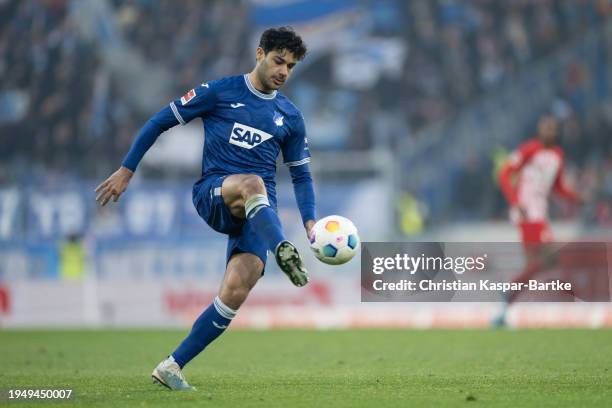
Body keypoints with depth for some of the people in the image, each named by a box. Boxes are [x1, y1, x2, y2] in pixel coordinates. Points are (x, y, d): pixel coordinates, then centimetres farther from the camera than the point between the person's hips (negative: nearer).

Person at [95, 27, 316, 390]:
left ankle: (172, 367, -7)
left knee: (235, 291, -18)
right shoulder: (220, 92, 4)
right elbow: (162, 121, 7)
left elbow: (301, 175, 21)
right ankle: (284, 253, -65)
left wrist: (310, 221, 5)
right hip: (213, 194, -3)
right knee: (251, 183, -40)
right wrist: (126, 170, 3)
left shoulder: (290, 117, 15)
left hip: (258, 211, 3)